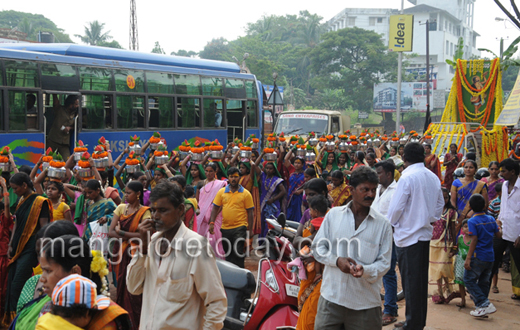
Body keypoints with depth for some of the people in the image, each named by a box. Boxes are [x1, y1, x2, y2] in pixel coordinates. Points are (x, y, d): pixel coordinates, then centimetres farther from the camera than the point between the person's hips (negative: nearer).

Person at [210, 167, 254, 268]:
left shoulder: (246, 193, 0)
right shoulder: (221, 192, 6)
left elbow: (249, 212, 0)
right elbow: (215, 208, 6)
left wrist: (250, 230, -5)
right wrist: (212, 222, -7)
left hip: (240, 228, -3)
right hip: (225, 228, 3)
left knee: (238, 254, -9)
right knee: (228, 254, 13)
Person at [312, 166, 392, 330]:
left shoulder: (383, 224, 5)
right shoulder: (333, 215, 8)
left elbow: (384, 262, 2)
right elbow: (318, 247, 9)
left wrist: (365, 270, -19)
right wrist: (337, 260, -10)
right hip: (332, 296, 1)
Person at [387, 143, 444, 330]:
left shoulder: (408, 177, -17)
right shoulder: (433, 177, 5)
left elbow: (396, 207, -15)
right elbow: (440, 204, 14)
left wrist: (391, 224, 2)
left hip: (408, 235, -7)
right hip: (425, 232, 7)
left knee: (411, 280, 0)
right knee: (421, 279, 15)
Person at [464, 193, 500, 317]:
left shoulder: (472, 221, -12)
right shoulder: (491, 219, 6)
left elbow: (474, 241, -17)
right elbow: (498, 234, 17)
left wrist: (468, 258, -17)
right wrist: (498, 225, 39)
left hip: (478, 257, -7)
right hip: (490, 257, 7)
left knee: (469, 280, -1)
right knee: (484, 282, 13)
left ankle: (485, 304, -10)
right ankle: (481, 306, 15)